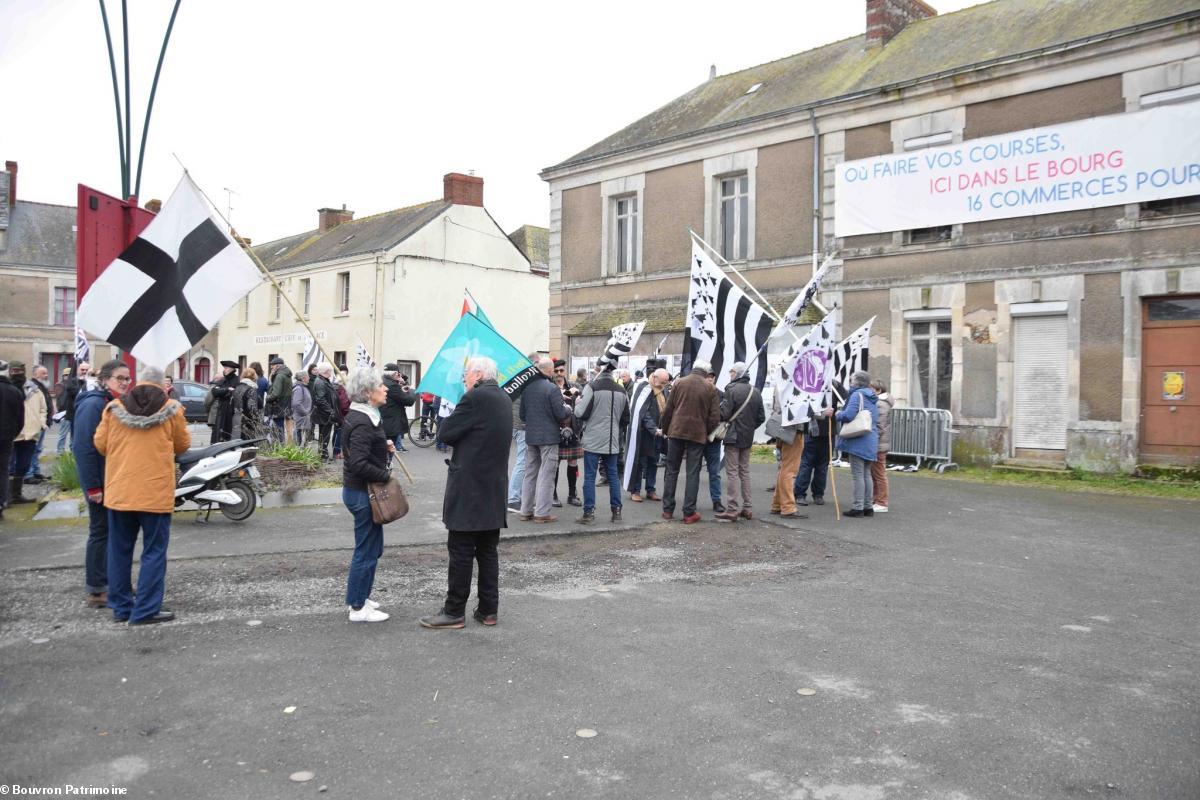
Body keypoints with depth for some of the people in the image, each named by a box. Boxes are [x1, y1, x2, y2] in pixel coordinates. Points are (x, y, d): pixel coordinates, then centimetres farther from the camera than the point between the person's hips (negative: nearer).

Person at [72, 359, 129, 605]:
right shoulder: (93, 404, -16)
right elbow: (83, 447, -21)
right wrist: (93, 486, -22)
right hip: (101, 481, -8)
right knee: (101, 532, 0)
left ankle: (110, 584, 23)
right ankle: (96, 591, 10)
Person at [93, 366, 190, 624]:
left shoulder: (114, 408, 1)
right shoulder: (171, 410, -6)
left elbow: (100, 444, 6)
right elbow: (182, 445, 4)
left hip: (119, 491, 4)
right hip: (156, 492, -3)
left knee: (120, 550, 15)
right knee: (154, 551, 4)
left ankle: (121, 606, 23)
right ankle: (145, 610, 3)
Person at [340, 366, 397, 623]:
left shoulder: (364, 416, 9)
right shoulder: (362, 423, -22)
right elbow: (358, 463, -29)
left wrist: (385, 446, 7)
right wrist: (385, 475, -19)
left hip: (360, 489, 10)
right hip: (362, 492, -10)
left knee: (372, 548, 20)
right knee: (367, 550, 1)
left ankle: (360, 597, 33)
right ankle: (358, 608, 12)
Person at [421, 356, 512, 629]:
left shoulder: (475, 398, -15)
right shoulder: (504, 399, 12)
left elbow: (445, 434, -11)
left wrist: (451, 414, 5)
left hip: (469, 489, -8)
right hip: (495, 488, 8)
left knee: (461, 553, 0)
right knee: (488, 552, 12)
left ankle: (454, 612, 7)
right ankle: (488, 610, 17)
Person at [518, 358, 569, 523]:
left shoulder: (526, 388, 4)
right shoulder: (552, 389, -15)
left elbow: (522, 415, 10)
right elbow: (561, 414, -15)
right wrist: (568, 410, 5)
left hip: (530, 436, 6)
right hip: (548, 437, -6)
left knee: (530, 474, 14)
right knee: (546, 475, 1)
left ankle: (526, 511, 18)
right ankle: (542, 512, 2)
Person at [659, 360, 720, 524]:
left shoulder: (679, 383, 3)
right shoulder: (710, 388, 1)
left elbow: (668, 410, 2)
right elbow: (715, 416, -3)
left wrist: (665, 429, 13)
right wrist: (707, 433, 10)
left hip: (676, 432, 1)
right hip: (698, 435, -1)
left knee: (671, 471, 11)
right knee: (693, 474, 3)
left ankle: (667, 510, 13)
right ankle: (689, 513, 2)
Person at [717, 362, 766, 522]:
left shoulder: (732, 389, -14)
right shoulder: (755, 392, 7)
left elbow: (724, 413, -19)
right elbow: (761, 417, 9)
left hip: (733, 436, -6)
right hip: (748, 437, 6)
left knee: (732, 472, -3)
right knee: (745, 471, 14)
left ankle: (732, 509, -5)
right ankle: (747, 508, 16)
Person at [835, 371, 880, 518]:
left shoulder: (857, 395, -11)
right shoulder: (873, 398, 17)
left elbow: (848, 415, -21)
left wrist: (838, 414, -1)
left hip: (858, 440, -8)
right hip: (871, 441, 8)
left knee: (858, 474, -5)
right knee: (866, 474, 14)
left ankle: (858, 507, -4)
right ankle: (868, 507, 17)